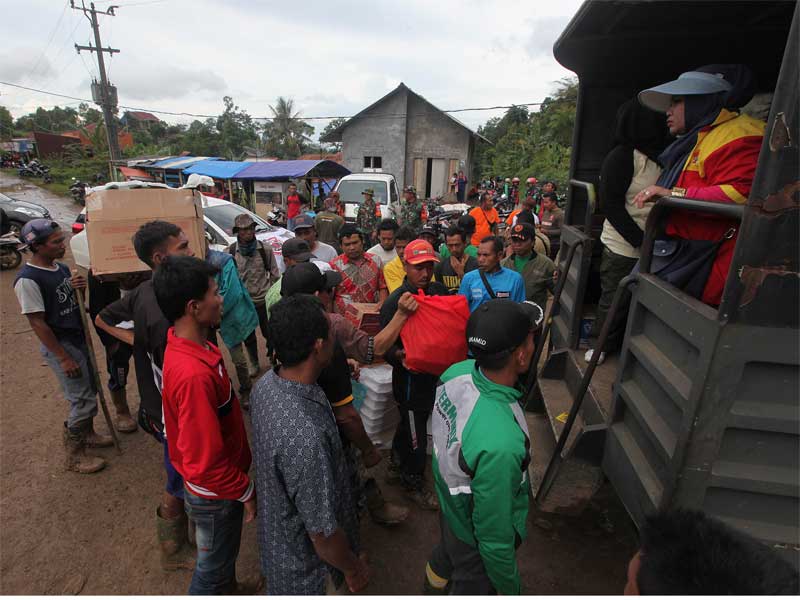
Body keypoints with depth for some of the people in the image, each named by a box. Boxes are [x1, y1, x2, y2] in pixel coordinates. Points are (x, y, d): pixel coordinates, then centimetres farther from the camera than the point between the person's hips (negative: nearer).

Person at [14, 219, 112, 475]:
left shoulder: (62, 268, 4)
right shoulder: (28, 279, -20)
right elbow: (37, 322, -19)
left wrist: (78, 288, -9)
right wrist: (63, 357, -19)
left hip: (79, 338, 8)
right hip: (59, 345, -8)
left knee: (89, 390, 19)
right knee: (83, 400, -3)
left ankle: (87, 433, 40)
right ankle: (74, 456, 15)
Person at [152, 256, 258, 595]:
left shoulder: (187, 345, -8)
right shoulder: (194, 374, -38)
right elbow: (205, 463, -32)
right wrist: (246, 492, -15)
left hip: (217, 482, 8)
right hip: (215, 494, -8)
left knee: (222, 555, 32)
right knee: (213, 568, 20)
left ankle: (228, 590, 56)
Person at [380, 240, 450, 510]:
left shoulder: (440, 292, -1)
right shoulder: (395, 302, -18)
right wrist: (401, 355, -36)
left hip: (437, 374, 6)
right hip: (411, 378, -6)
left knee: (411, 422, 28)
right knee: (416, 437, 10)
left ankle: (398, 459, 55)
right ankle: (413, 485, 36)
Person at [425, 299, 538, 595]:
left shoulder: (457, 372, -23)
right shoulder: (500, 444, -46)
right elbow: (494, 535, -29)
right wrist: (510, 589, -10)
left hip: (448, 497, 7)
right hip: (474, 538, -7)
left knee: (446, 551, 38)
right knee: (473, 586, 27)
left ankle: (433, 584, 70)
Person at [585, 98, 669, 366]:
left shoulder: (661, 157, 9)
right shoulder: (622, 156, -11)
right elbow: (611, 204, -15)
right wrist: (641, 240, -19)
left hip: (650, 246, 7)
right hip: (623, 245, -6)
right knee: (614, 298, 4)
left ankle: (619, 345, 29)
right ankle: (598, 344, 22)